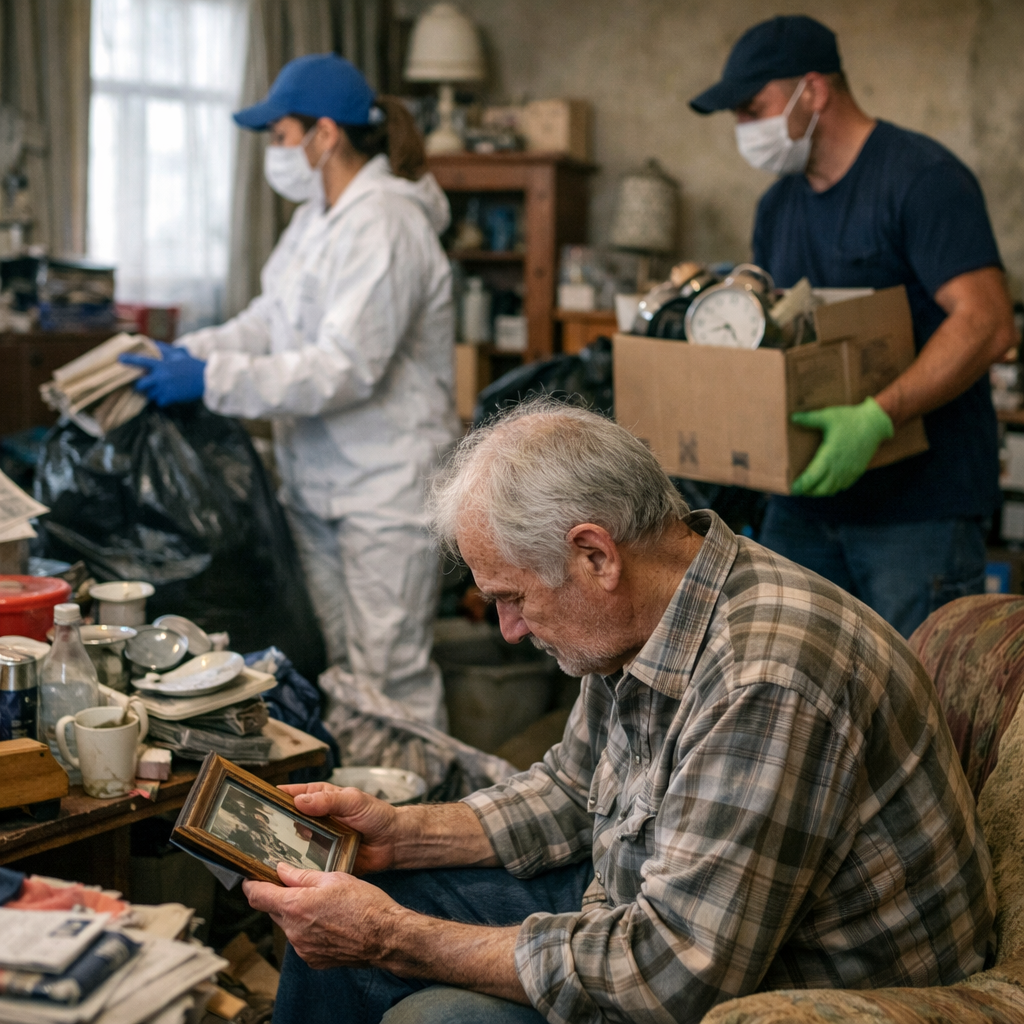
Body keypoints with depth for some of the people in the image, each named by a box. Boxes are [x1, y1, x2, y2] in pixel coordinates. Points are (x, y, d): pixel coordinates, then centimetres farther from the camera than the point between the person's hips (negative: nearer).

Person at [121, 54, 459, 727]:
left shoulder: (384, 224, -20)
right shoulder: (319, 216, 12)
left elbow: (346, 368, -26)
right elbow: (270, 321, 16)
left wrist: (211, 380, -25)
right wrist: (187, 351, 0)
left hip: (388, 486, -10)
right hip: (318, 480, 10)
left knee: (390, 676, -2)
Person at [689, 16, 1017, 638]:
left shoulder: (924, 177, -11)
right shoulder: (779, 206, 15)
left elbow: (987, 324, -20)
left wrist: (876, 419, -31)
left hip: (921, 507, -8)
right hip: (809, 498, 8)